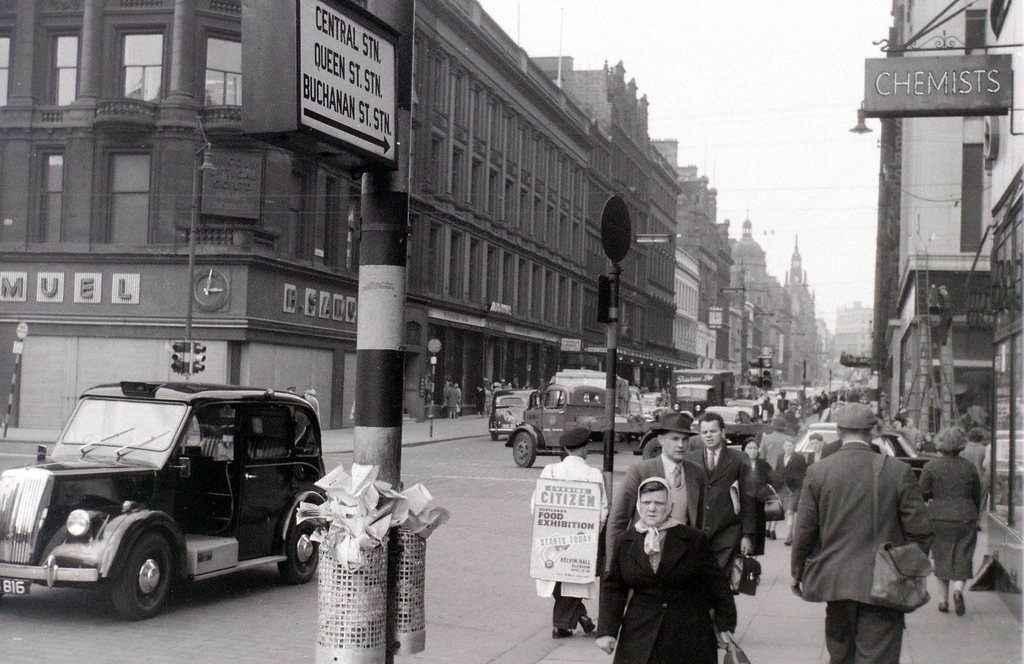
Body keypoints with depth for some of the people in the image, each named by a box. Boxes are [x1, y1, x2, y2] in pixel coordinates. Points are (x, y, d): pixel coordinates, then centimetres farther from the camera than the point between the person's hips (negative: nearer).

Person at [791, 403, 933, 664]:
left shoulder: (818, 471, -4)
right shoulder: (898, 471, -7)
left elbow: (804, 530, 0)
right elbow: (920, 530, -4)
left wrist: (797, 572, 13)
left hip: (836, 581, 2)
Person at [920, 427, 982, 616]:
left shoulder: (931, 467, -5)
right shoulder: (970, 467, 1)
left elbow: (923, 493, -7)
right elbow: (977, 496, 8)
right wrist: (973, 516, 22)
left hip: (939, 517, -1)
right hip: (965, 518, 1)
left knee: (941, 556, 11)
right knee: (962, 556, 5)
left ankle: (944, 599, 13)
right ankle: (958, 588, -20)